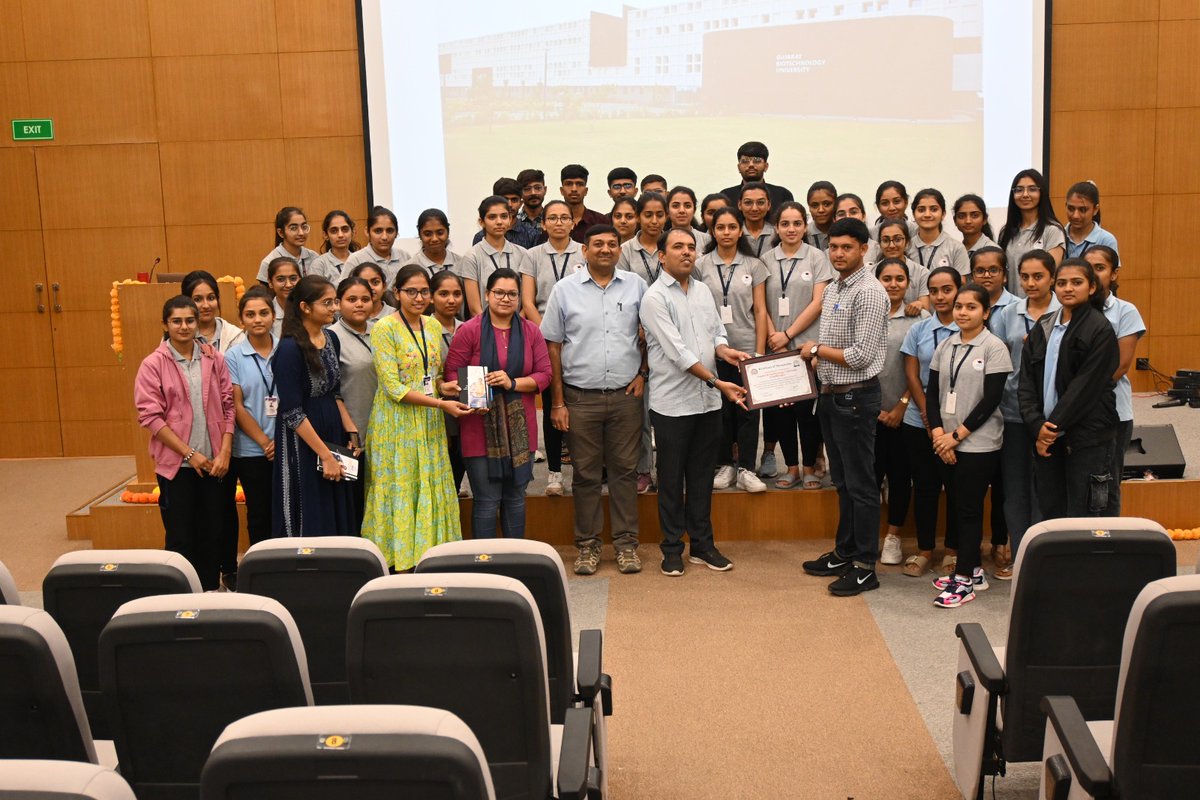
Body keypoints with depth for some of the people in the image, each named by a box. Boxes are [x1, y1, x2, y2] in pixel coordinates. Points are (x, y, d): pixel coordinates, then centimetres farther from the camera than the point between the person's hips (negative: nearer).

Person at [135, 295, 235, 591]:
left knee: (213, 532, 10)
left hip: (213, 462, 3)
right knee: (180, 536, 4)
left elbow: (228, 406, 5)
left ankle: (211, 592, 23)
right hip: (175, 463, -3)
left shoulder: (214, 360, 4)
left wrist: (225, 451, -5)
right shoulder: (153, 365, -5)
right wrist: (189, 453, -12)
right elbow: (150, 416, -9)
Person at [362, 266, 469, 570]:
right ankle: (400, 563, 8)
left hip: (429, 424, 6)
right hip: (397, 423, -6)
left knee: (432, 489, 7)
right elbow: (393, 387, -16)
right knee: (401, 489, 0)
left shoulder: (433, 325, 9)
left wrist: (443, 386, -3)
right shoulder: (385, 328, -11)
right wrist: (440, 403, -19)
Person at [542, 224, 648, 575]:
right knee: (586, 473, 6)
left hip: (626, 395, 1)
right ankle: (588, 544, 16)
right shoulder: (565, 289, 1)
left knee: (625, 470, 6)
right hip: (580, 397, -1)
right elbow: (552, 346, 3)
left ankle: (626, 542, 16)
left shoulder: (636, 285, 5)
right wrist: (557, 402, 0)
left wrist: (643, 374, 0)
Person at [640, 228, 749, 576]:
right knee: (671, 479, 5)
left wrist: (724, 350, -9)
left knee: (702, 475, 13)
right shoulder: (655, 297, -11)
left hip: (708, 401, 6)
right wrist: (717, 381, -19)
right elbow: (678, 351, -17)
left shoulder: (703, 290, 11)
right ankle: (672, 548, 16)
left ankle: (702, 544, 24)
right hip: (672, 402, -6)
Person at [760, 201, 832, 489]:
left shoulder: (817, 257, 2)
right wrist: (774, 338, -7)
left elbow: (818, 302, -5)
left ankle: (810, 468, 11)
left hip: (808, 344, -2)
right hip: (776, 347, 2)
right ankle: (791, 467, 16)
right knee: (781, 408, 4)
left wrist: (788, 334, -9)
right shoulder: (766, 260, 7)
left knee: (807, 408, -1)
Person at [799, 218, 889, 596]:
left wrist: (817, 349, -9)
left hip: (856, 398, -9)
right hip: (831, 395, 9)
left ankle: (865, 566, 7)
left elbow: (861, 355, -21)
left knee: (860, 484, -1)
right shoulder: (832, 290, 12)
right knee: (842, 481, 17)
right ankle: (845, 552, 28)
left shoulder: (869, 293, -16)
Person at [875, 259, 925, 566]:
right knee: (870, 472, 1)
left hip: (903, 411, 0)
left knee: (900, 474, 7)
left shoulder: (919, 317, 1)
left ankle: (893, 537, 20)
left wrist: (902, 406, -7)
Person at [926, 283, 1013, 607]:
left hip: (979, 444, -5)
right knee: (958, 506, 11)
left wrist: (956, 435, -13)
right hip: (947, 444, 5)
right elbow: (932, 393, 7)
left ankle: (964, 580, 5)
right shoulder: (945, 347, 9)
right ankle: (974, 570, 24)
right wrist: (939, 433, -7)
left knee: (969, 508, -2)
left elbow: (991, 400, -12)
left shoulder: (994, 348, -7)